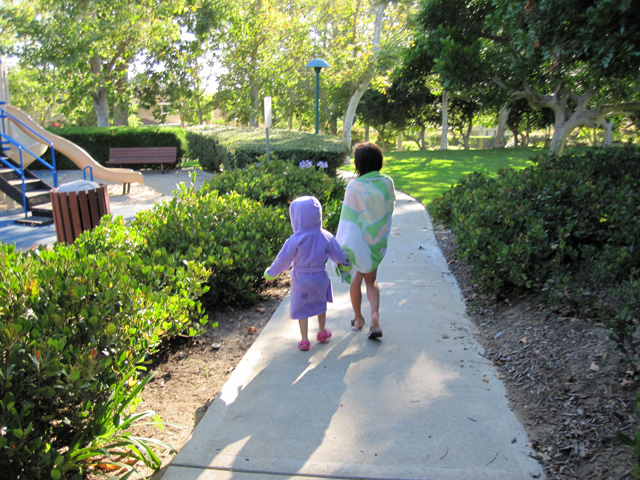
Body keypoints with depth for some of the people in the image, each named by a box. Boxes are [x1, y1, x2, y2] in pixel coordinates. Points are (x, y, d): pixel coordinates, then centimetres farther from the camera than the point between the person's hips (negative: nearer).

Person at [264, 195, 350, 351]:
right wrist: (344, 263, 21)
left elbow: (283, 260, -16)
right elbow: (337, 255, -1)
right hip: (320, 279, 3)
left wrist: (271, 273, 0)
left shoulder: (296, 240, -24)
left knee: (302, 309, 15)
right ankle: (322, 332, 43)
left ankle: (304, 340, 22)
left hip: (301, 281, -3)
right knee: (320, 305, 27)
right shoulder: (326, 237, -13)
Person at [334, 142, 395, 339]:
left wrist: (342, 245, -12)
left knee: (355, 281, 15)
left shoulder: (355, 187, -20)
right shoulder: (387, 183, -6)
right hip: (378, 240, 4)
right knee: (371, 280, 19)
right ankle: (375, 316, 2)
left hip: (358, 240, -4)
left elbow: (349, 218, -18)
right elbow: (389, 210, 4)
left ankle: (358, 319, 31)